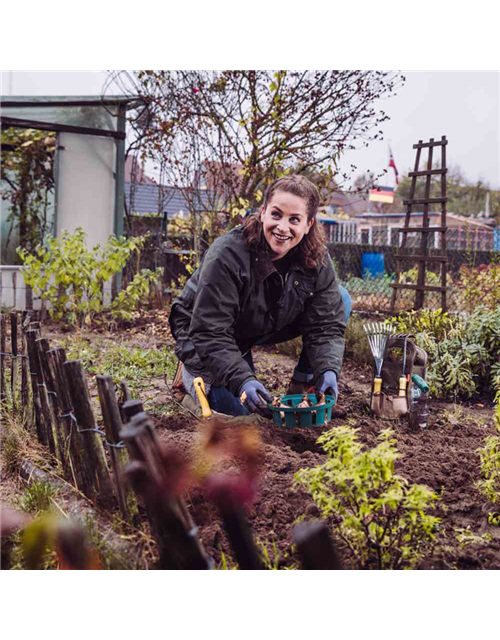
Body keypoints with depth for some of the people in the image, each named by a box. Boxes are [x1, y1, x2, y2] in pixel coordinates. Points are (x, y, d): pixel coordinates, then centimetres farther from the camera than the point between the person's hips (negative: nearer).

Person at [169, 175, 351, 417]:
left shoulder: (317, 260, -17)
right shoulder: (226, 256, -32)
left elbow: (327, 325, -16)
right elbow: (209, 333, -33)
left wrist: (328, 370, -35)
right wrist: (241, 380, -46)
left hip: (268, 328, 5)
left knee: (340, 300, -11)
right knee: (239, 408, -25)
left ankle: (301, 388, -1)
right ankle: (193, 370, 8)